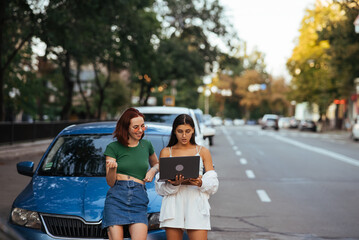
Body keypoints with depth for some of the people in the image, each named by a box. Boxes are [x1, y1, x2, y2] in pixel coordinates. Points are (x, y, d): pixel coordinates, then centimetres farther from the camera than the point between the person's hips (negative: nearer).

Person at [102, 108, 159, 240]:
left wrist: (153, 170, 11)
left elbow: (156, 163, 34)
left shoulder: (146, 145, 14)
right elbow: (110, 182, 2)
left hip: (139, 199, 2)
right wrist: (112, 168, -19)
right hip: (116, 198, -2)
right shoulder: (113, 148, 4)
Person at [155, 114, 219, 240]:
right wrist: (173, 184, -16)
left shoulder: (203, 152, 13)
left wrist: (200, 183, -15)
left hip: (196, 206, -1)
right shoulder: (166, 152, 12)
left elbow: (214, 184, 7)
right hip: (173, 206, 1)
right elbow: (159, 188, 5)